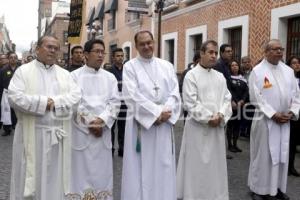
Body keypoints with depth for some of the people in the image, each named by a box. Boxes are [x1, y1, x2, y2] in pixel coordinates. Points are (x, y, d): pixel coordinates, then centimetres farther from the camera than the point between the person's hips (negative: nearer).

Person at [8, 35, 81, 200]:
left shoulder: (64, 74, 11)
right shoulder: (23, 71, 1)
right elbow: (14, 96, -12)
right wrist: (44, 102, -14)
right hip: (32, 134, -3)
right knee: (30, 178, 7)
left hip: (58, 134, 3)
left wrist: (54, 102, -15)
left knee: (55, 178, 11)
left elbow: (76, 95, -2)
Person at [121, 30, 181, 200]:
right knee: (140, 169, 3)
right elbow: (132, 96, -11)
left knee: (163, 169, 8)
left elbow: (175, 93, 3)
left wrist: (166, 112, -14)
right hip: (140, 124, -3)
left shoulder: (167, 66, 11)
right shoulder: (130, 66, 1)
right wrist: (157, 112, -15)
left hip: (164, 124, 3)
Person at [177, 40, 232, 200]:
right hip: (198, 127, -5)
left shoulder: (220, 77, 12)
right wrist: (208, 118, -15)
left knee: (216, 163, 12)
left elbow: (227, 99, 8)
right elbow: (190, 102, -13)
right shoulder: (191, 75, -5)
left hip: (217, 127, 5)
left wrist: (220, 116, -10)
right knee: (197, 164, 2)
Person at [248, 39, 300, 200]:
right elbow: (256, 98, -13)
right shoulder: (257, 71, -7)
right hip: (265, 120, -5)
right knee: (263, 155, 1)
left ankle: (278, 187, 25)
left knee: (281, 155, 11)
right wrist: (273, 114, -16)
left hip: (284, 120, 5)